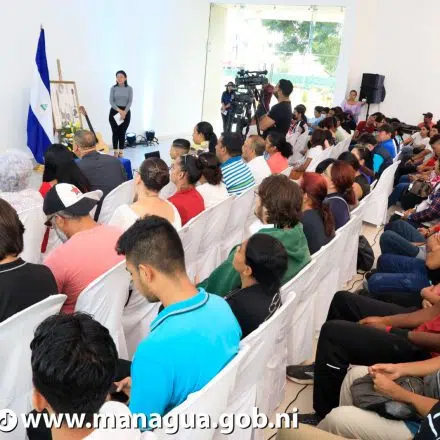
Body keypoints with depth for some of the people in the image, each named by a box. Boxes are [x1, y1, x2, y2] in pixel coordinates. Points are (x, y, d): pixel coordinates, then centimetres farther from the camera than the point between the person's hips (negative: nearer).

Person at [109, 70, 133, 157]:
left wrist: (124, 112, -16)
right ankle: (115, 152, 7)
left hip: (126, 112, 0)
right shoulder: (113, 88, 1)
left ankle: (121, 152, 9)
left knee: (122, 133, 3)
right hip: (114, 112, 0)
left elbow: (130, 102, -4)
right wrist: (119, 111, -16)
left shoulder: (129, 88, 2)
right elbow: (111, 101, -4)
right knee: (115, 132, 1)